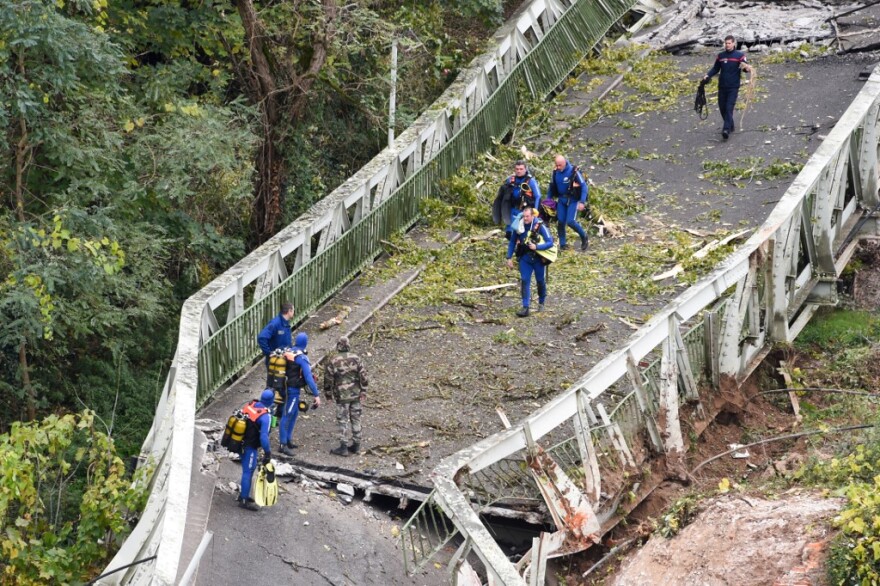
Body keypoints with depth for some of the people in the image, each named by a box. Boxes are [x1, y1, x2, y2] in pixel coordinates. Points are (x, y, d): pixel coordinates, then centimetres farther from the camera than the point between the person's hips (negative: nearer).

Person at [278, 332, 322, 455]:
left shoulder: (288, 352, 3)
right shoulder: (302, 358, -20)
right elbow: (308, 377, -24)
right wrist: (316, 395, -23)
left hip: (286, 387, 8)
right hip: (294, 389, -8)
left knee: (294, 413, 20)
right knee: (287, 416, -5)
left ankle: (288, 440, 28)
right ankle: (283, 445, -1)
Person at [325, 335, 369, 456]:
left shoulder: (333, 361, -9)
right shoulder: (356, 359, -1)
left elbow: (328, 379, -5)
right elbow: (363, 376, -2)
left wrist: (328, 393, 7)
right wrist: (363, 391, 5)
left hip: (341, 396, -3)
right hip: (356, 394, 4)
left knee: (343, 421, 1)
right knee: (356, 419, 13)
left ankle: (343, 447, 2)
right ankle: (356, 445, 18)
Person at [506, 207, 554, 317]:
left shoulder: (540, 227, -18)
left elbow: (550, 242, -17)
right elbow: (512, 242, 5)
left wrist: (536, 246, -30)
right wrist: (509, 257, 2)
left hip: (538, 258, -2)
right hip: (524, 257, 2)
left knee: (540, 281, 14)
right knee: (525, 281, -7)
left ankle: (541, 303, 36)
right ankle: (525, 307, -9)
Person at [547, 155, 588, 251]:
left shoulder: (573, 172, -15)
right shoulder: (556, 173, 2)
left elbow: (584, 186, -14)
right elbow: (551, 187, 16)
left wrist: (582, 202, -20)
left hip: (573, 200, -5)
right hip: (561, 200, 5)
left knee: (570, 221, -15)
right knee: (560, 222, 1)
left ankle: (583, 236, 10)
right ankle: (562, 244, 13)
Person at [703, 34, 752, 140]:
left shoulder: (740, 55, -2)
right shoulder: (720, 56, 9)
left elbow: (745, 67, -10)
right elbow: (715, 69, 16)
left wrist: (747, 68, -34)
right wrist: (708, 76, 0)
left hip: (733, 87, -4)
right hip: (722, 87, 4)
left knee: (729, 108, -14)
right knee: (722, 108, 8)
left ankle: (726, 129, -20)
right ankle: (731, 126, 28)